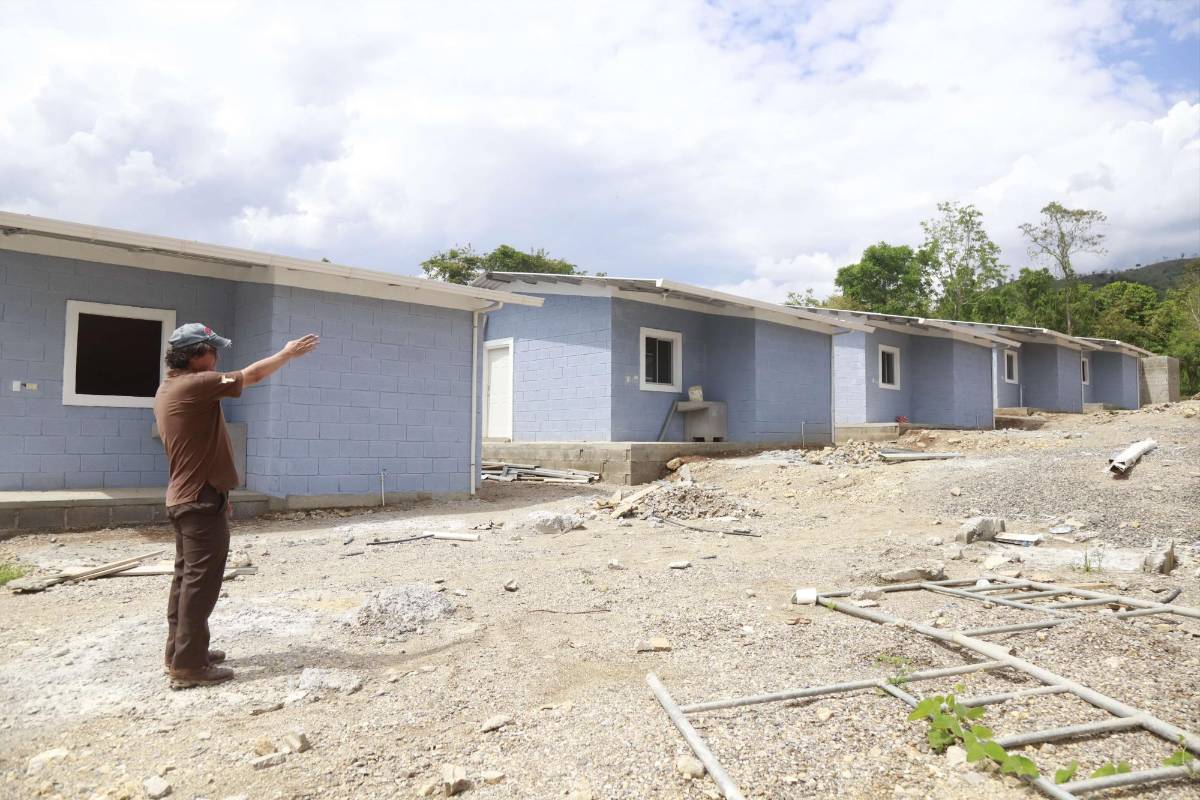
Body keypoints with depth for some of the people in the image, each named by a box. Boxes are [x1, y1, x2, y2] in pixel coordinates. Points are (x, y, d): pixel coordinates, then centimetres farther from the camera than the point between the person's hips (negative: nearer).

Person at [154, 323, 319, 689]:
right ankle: (188, 666, 0)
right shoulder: (195, 384, -18)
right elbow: (252, 375, -11)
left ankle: (179, 652, 24)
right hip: (201, 500, -10)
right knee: (201, 582, -5)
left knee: (186, 578, 16)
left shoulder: (167, 390, 13)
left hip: (184, 497, 10)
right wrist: (287, 354, 4)